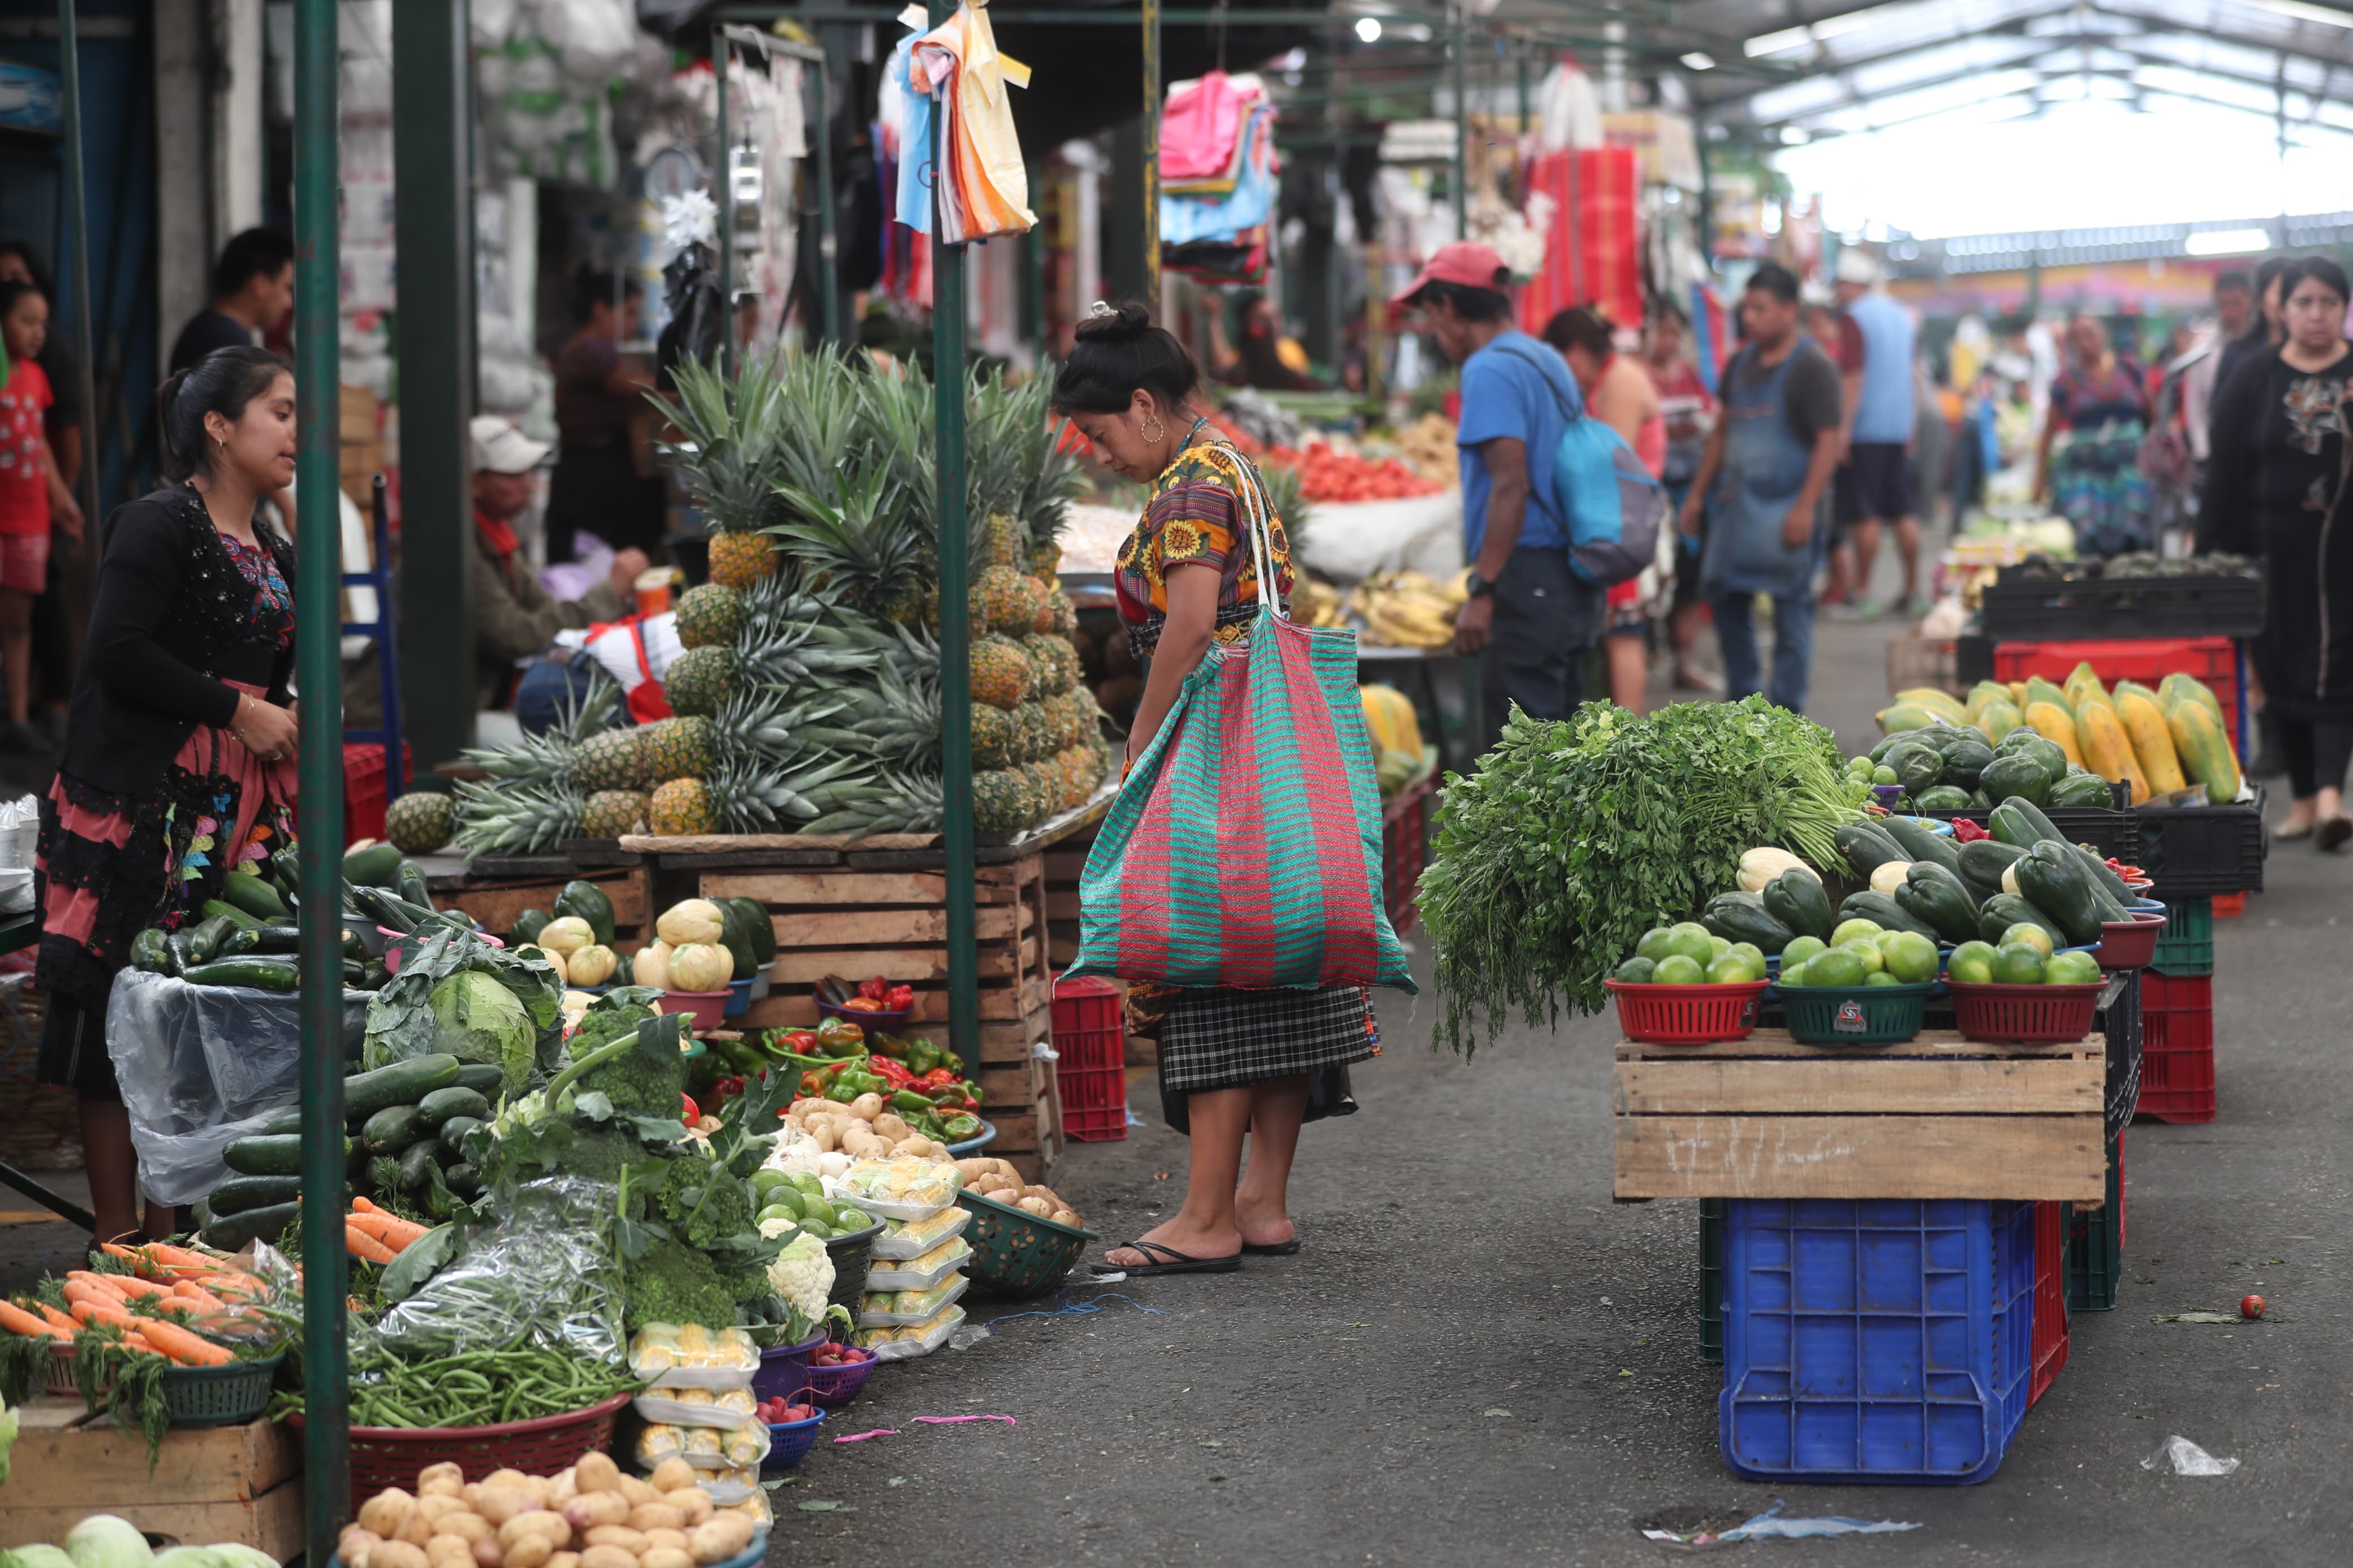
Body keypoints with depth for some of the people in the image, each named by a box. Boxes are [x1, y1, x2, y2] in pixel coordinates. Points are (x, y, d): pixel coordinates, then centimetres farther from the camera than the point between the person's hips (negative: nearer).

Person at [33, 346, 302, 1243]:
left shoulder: (277, 556, 18)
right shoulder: (160, 527, -7)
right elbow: (118, 652, -17)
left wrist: (291, 720, 7)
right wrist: (239, 712, -13)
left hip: (237, 813, 8)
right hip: (142, 800, -8)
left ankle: (174, 1231, 12)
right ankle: (119, 1242, 0)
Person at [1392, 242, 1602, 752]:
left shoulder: (1490, 370, -12)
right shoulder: (1549, 361, 17)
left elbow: (1512, 485, -20)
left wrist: (1482, 592, -20)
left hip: (1527, 580, -10)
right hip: (1572, 585, 10)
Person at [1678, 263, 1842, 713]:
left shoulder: (1812, 367, -8)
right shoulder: (1741, 364, 13)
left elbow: (1830, 439, -14)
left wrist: (1805, 507, -21)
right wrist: (1699, 493, 16)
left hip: (1786, 506, -7)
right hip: (1737, 503, 7)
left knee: (1791, 609, -2)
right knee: (1728, 603, 10)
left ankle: (1786, 711, 3)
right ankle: (1741, 701, 22)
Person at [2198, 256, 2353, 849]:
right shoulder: (2254, 382, 5)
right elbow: (2224, 478, 5)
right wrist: (2212, 556, 1)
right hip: (2278, 551, 2)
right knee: (2284, 669, 5)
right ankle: (2304, 799, 14)